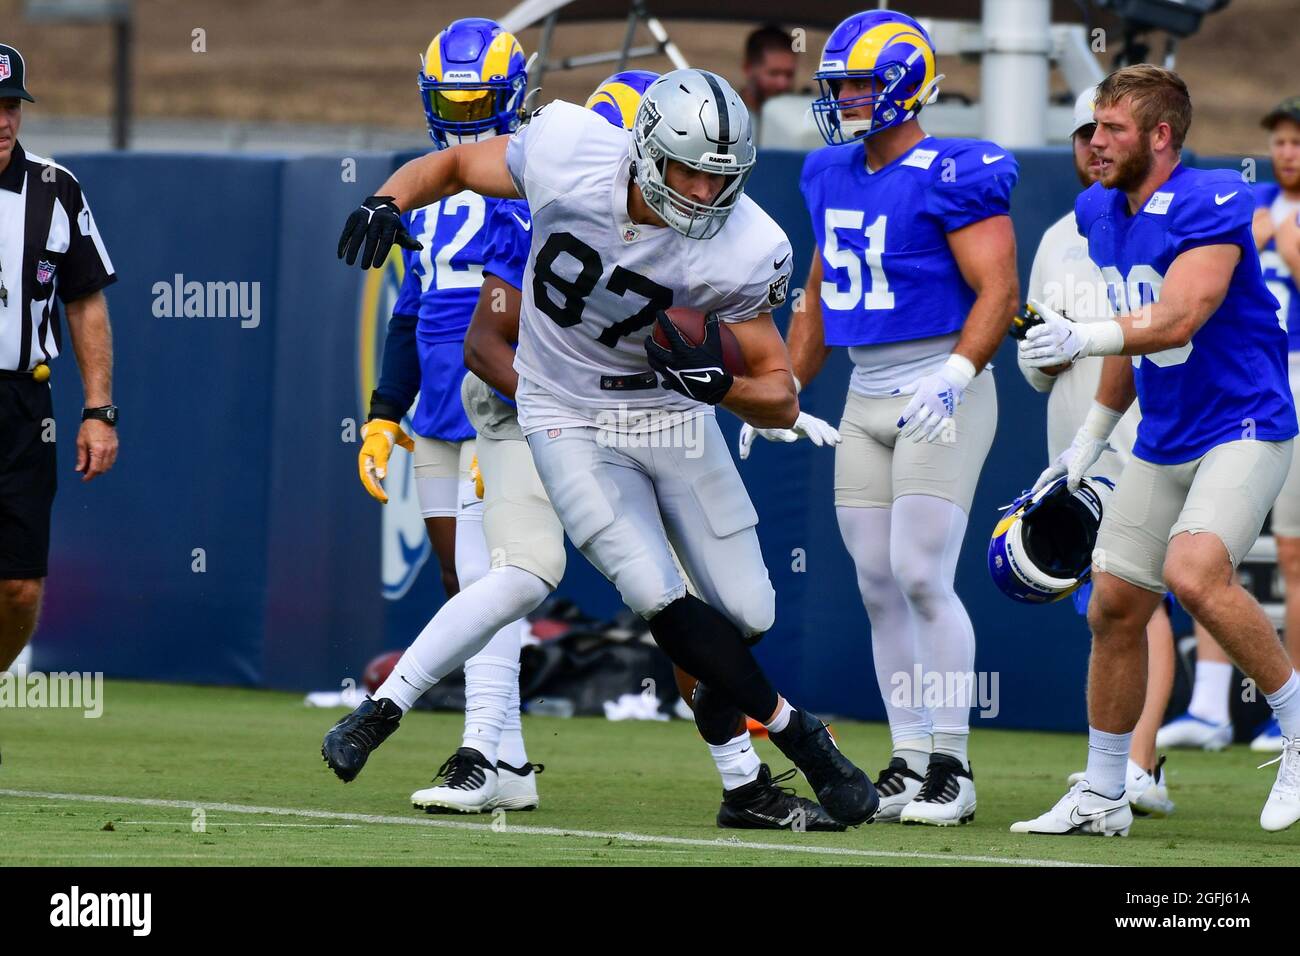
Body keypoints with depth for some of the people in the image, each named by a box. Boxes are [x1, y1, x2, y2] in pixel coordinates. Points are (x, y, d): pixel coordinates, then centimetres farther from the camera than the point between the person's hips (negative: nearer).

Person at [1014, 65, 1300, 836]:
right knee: (1114, 608, 7)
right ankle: (1101, 798, 19)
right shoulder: (1103, 212, 9)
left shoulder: (1210, 207, -17)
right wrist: (1093, 438, 24)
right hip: (1164, 443, 9)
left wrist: (1083, 338, -41)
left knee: (1194, 572, -29)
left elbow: (1178, 321, -28)